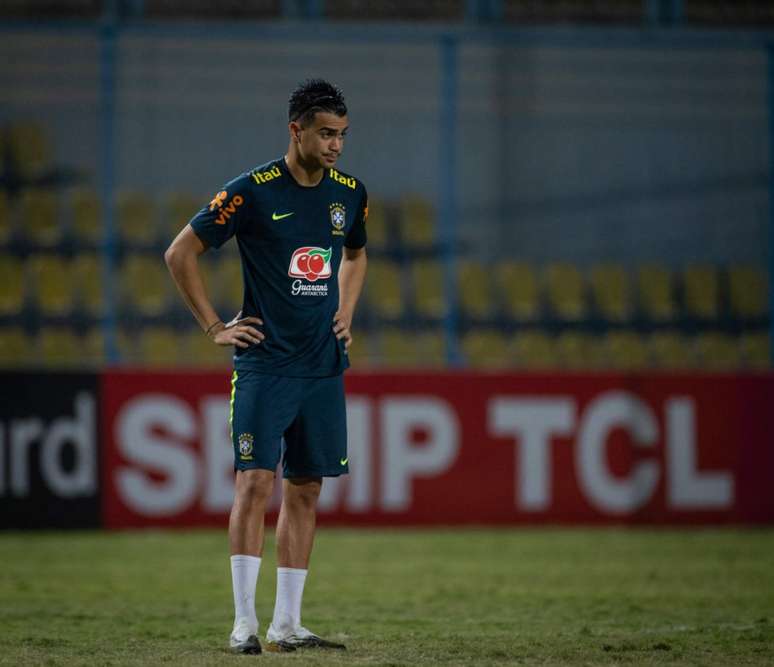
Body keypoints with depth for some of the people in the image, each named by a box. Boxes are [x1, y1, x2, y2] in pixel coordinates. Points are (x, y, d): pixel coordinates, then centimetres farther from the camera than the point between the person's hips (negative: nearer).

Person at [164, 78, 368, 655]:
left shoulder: (350, 193, 7)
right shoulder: (253, 191, -9)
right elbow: (180, 254, -3)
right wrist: (214, 326, -4)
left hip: (324, 365, 5)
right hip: (264, 362, -5)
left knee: (306, 491, 7)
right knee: (256, 483, -12)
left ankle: (287, 624, 12)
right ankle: (245, 623, -10)